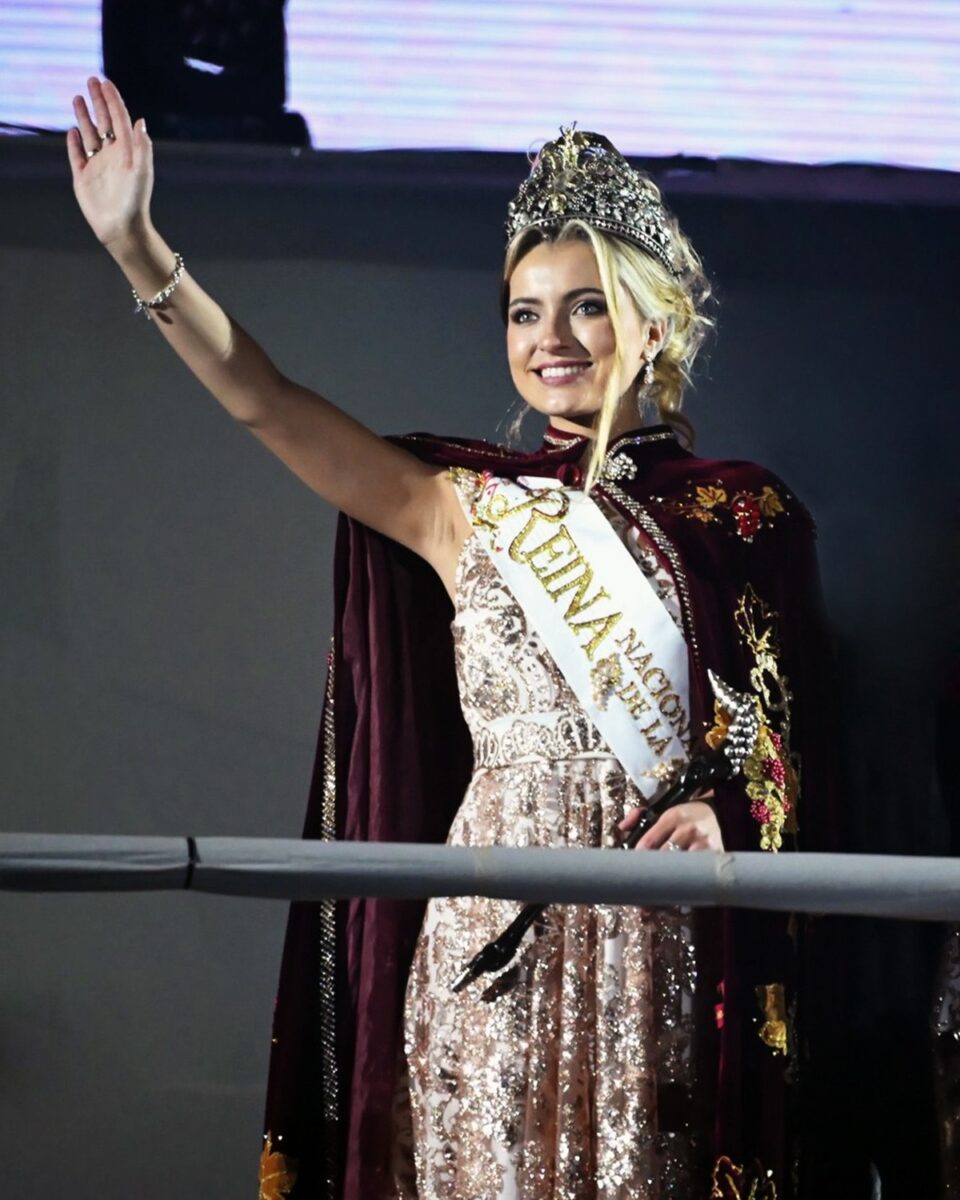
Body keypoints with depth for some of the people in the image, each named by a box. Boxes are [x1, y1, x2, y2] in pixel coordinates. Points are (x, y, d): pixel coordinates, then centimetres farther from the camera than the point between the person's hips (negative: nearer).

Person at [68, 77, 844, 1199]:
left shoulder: (742, 515, 6)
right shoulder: (467, 508, 6)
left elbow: (794, 730, 7)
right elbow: (266, 402, -3)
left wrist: (731, 811, -14)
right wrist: (136, 247, -12)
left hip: (660, 929, 0)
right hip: (496, 923, 1)